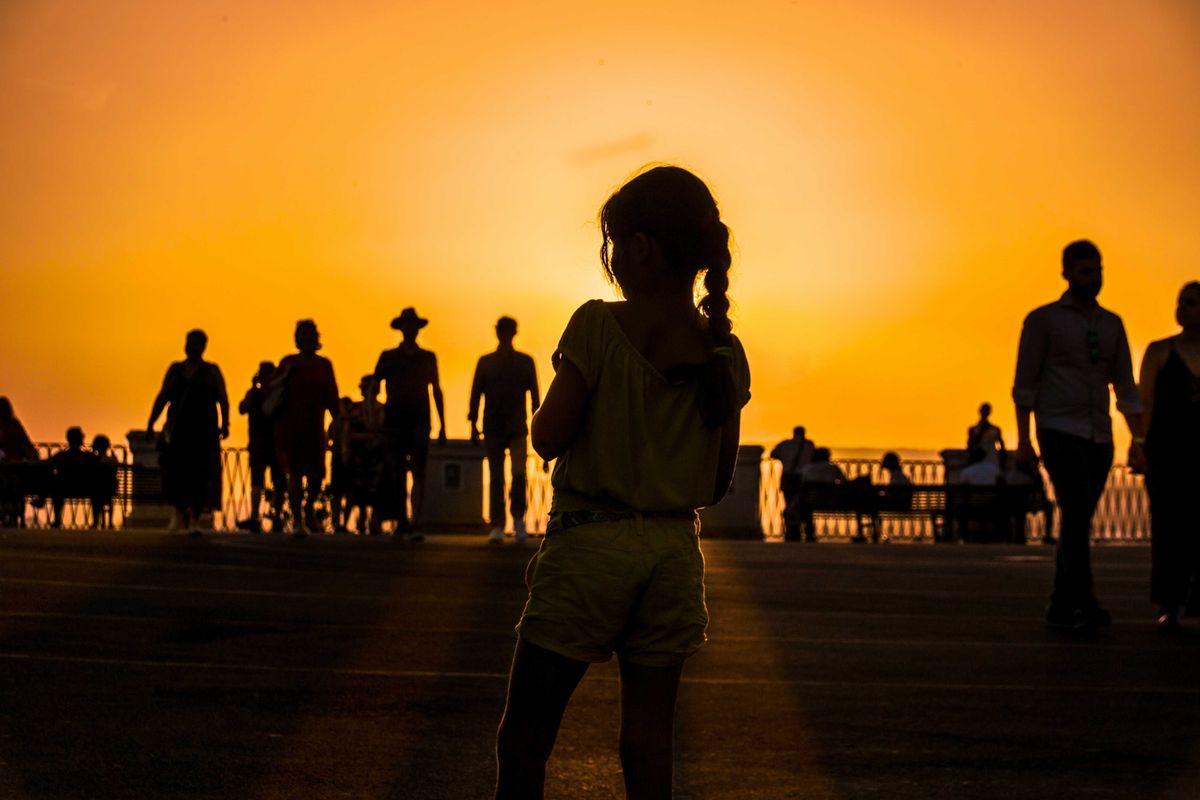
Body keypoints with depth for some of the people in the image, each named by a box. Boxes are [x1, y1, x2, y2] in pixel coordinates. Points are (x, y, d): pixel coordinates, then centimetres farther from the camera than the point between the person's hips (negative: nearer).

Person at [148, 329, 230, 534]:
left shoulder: (212, 371, 6)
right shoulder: (175, 369, 13)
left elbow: (223, 399, 0)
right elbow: (161, 398, 12)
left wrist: (224, 424, -12)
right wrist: (151, 423, 4)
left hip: (203, 430, -2)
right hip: (178, 429, 2)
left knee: (200, 473, -6)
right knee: (175, 470, -7)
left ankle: (195, 518, -1)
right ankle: (179, 510, 17)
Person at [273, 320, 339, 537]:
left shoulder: (324, 364, 9)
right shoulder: (289, 362, 6)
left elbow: (332, 397, 10)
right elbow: (272, 387, 4)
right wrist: (285, 376, -13)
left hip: (314, 427, 1)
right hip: (289, 425, -1)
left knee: (316, 473, -2)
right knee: (295, 473, -5)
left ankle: (309, 508, 26)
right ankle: (297, 521, -4)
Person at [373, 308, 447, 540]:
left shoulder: (428, 358, 12)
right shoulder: (388, 357, 8)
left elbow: (437, 391, 15)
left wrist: (442, 426, 12)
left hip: (419, 422, 0)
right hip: (396, 421, 0)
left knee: (418, 473, -12)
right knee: (398, 475, 3)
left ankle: (415, 524, -19)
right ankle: (401, 523, 12)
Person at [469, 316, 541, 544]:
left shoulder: (525, 362, 7)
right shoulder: (485, 362, 8)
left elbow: (534, 395, 7)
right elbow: (476, 394, 7)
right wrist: (473, 425, 1)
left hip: (518, 429, -1)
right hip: (492, 428, 1)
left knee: (519, 473, -15)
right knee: (496, 478, 1)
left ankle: (518, 519, 1)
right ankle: (497, 527, 2)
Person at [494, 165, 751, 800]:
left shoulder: (599, 325, -10)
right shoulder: (724, 354, 3)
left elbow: (548, 438, -10)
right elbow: (718, 484, 7)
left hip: (589, 541, -4)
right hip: (674, 549, 4)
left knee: (524, 733, 2)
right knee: (648, 739, 9)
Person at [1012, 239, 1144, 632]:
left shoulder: (1112, 324, 14)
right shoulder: (1043, 319, 0)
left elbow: (1125, 386, 14)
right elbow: (1025, 382, -2)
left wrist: (1137, 440, 6)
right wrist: (1023, 439, -8)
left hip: (1099, 437, 5)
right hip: (1059, 433, -5)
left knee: (1078, 523, 6)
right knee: (1077, 516, -17)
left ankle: (1061, 607, 11)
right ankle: (1086, 605, -19)